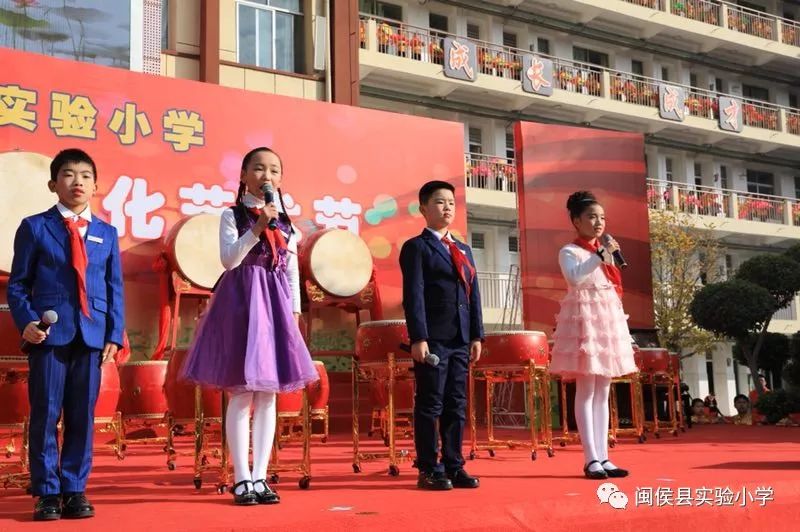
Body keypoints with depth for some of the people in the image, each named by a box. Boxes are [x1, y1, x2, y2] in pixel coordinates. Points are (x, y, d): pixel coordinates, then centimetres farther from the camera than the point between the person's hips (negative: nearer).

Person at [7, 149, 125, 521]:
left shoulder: (106, 233, 13)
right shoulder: (34, 227, 5)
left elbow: (115, 289, 12)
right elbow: (18, 284, 5)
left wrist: (115, 334, 3)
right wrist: (26, 321, -11)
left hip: (92, 334, 2)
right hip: (48, 332, -2)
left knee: (82, 416, 5)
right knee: (45, 414, 0)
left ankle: (74, 490, 14)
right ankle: (47, 492, 11)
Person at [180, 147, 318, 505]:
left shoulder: (286, 222, 14)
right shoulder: (232, 215, 2)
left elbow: (292, 272, 14)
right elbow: (229, 260, -11)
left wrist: (294, 311, 8)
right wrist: (258, 228, -18)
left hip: (275, 304, 4)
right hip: (241, 302, -4)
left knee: (268, 395, 4)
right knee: (241, 395, -4)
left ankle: (260, 477, 9)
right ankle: (242, 479, 4)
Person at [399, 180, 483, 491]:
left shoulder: (464, 250, 20)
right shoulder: (416, 247, 0)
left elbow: (473, 294, 16)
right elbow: (414, 295, -9)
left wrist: (476, 336, 9)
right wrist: (418, 338, -16)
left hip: (460, 340, 6)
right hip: (432, 340, -6)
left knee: (456, 405, 9)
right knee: (430, 405, -1)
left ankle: (454, 466, 17)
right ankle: (428, 470, 7)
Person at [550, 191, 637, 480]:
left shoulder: (605, 253, 17)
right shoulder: (569, 251, -4)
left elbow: (613, 291, 19)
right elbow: (574, 276, -26)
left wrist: (622, 330, 15)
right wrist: (600, 256, -25)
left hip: (608, 319, 7)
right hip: (584, 319, -7)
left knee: (602, 393, 6)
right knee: (586, 391, -7)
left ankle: (603, 457, 7)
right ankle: (591, 459, -6)